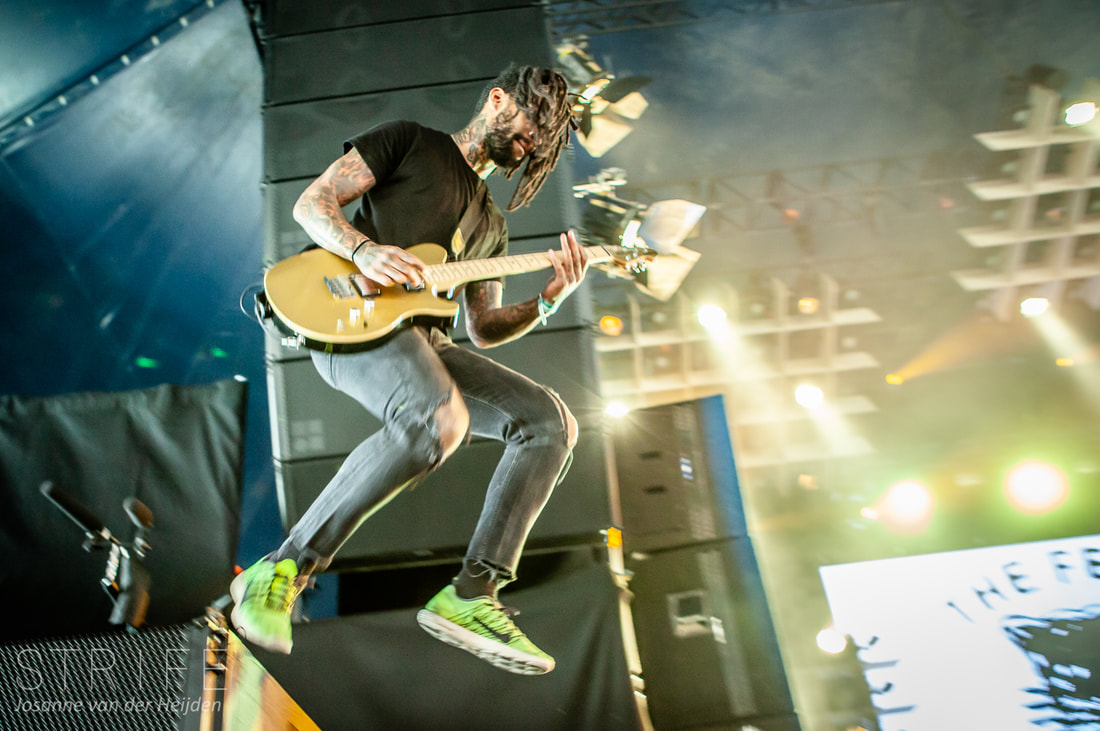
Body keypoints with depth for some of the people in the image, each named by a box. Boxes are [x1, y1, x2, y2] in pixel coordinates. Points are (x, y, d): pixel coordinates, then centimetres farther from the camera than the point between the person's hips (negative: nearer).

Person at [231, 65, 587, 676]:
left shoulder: (490, 224, 30)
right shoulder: (409, 142, 13)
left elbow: (483, 329, 24)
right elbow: (311, 203, 3)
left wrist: (549, 299, 9)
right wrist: (365, 249, -17)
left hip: (422, 340, 7)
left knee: (550, 423, -9)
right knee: (441, 419, -37)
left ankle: (469, 595, -10)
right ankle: (283, 570, -21)